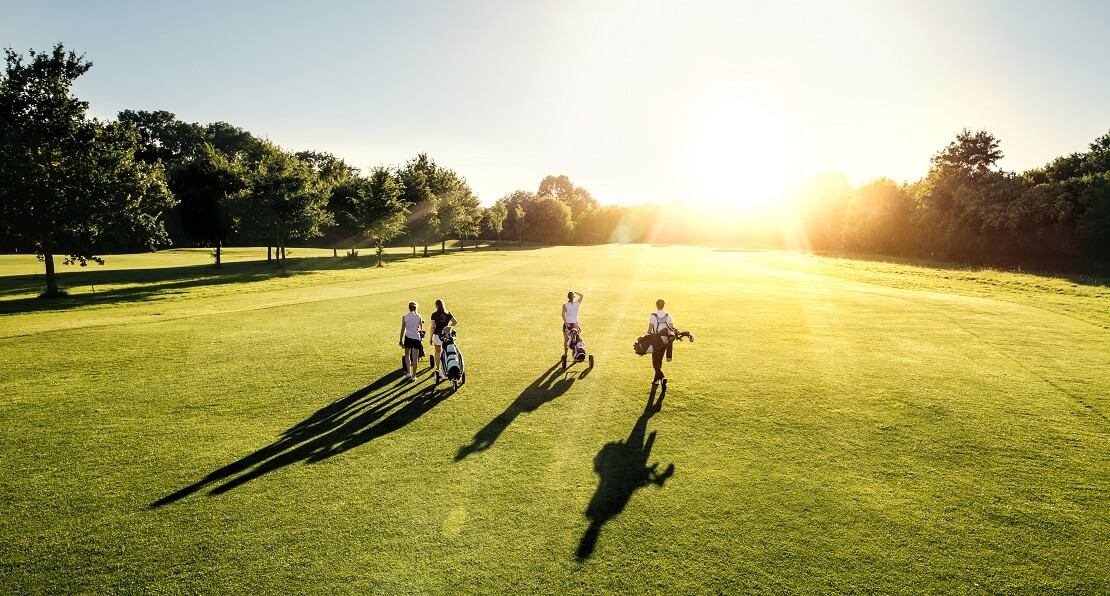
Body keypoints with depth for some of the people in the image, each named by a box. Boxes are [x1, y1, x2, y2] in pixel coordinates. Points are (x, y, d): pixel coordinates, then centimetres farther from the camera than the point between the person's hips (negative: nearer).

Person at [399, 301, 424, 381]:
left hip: (408, 337, 0)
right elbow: (421, 329, 6)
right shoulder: (418, 317, -4)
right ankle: (413, 376, 8)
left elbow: (403, 329, -3)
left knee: (407, 356, 20)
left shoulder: (404, 317, -5)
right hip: (416, 338, 0)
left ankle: (408, 373, 16)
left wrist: (401, 340, 4)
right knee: (415, 358, 5)